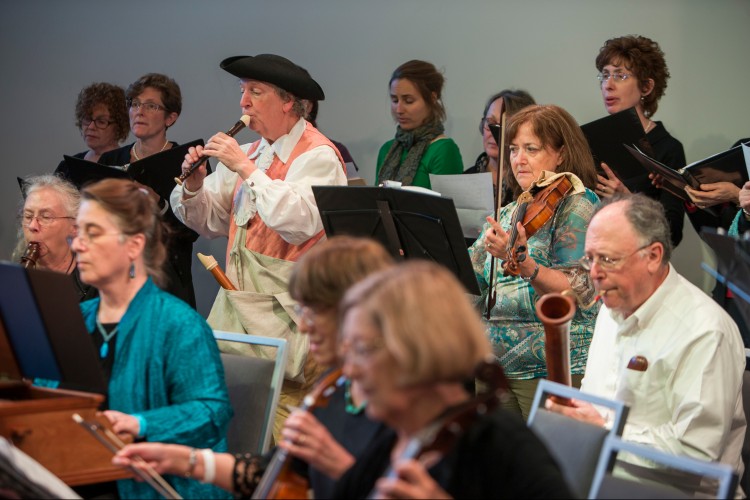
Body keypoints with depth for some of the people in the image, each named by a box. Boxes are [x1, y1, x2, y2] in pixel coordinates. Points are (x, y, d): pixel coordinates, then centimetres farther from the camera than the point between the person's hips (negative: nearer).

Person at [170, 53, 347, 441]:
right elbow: (210, 221, 19)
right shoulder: (249, 152, 17)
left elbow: (299, 222, -23)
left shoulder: (317, 156, -6)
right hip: (236, 299, 7)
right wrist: (194, 187, -1)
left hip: (283, 308, -7)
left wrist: (246, 169, -18)